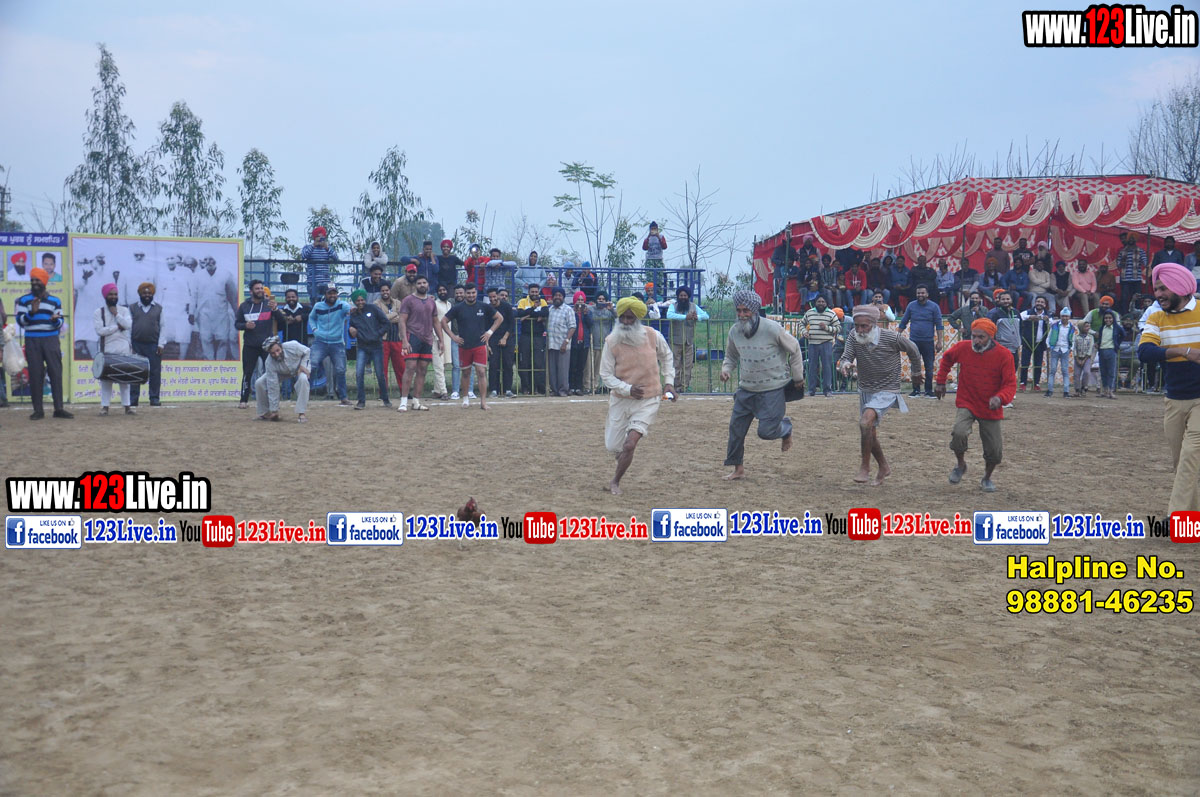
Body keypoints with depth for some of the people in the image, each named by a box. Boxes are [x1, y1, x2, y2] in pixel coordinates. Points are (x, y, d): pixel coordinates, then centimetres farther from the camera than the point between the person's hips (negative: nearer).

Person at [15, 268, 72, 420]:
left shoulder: (55, 301, 11)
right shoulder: (24, 300, 8)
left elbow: (60, 323, 9)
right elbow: (20, 321, -1)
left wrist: (56, 320, -15)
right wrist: (32, 312, -17)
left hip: (51, 340, 1)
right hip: (32, 341, -1)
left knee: (56, 373, -6)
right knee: (35, 375, -2)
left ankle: (59, 408, -5)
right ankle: (37, 410, 0)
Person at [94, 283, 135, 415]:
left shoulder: (124, 310, 8)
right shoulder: (99, 312, 2)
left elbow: (129, 325, -8)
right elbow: (100, 330, -10)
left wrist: (116, 314, -8)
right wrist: (118, 327, -9)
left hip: (124, 349, 2)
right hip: (107, 350, -2)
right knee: (106, 378, -1)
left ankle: (127, 406, 8)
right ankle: (105, 406, 4)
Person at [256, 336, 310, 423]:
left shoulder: (293, 346, -35)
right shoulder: (270, 363, -32)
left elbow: (307, 351, -12)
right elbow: (272, 387, -29)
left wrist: (303, 365, -27)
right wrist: (274, 410, -27)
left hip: (298, 369, -1)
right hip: (280, 373, 1)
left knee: (303, 379, -35)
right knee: (259, 383, -16)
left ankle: (301, 413, -28)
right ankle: (265, 413, 4)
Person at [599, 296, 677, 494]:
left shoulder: (653, 336, -7)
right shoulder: (611, 341, -9)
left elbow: (666, 356, 15)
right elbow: (606, 375, -6)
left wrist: (669, 381, 6)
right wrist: (628, 389, -21)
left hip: (648, 401, -1)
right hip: (620, 400, 1)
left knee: (629, 445, -15)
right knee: (612, 447, 9)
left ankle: (615, 482, 6)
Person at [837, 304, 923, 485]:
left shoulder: (891, 338, -18)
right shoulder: (854, 338, -8)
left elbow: (913, 350, 0)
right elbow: (846, 357, -16)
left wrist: (916, 372, 15)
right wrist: (844, 364, -41)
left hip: (886, 391, -6)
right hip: (865, 390, 6)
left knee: (865, 422, -28)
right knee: (869, 434, 13)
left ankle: (865, 466, -15)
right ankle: (884, 467, 36)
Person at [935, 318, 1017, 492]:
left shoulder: (1003, 355, -14)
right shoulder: (962, 348, -9)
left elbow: (1010, 384, -13)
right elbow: (947, 358, 14)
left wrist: (1000, 398, -33)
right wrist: (941, 381, 15)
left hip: (991, 409, 0)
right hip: (966, 404, 0)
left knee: (995, 451, 2)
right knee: (959, 433, -28)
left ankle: (987, 478, 34)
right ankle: (960, 465, 3)